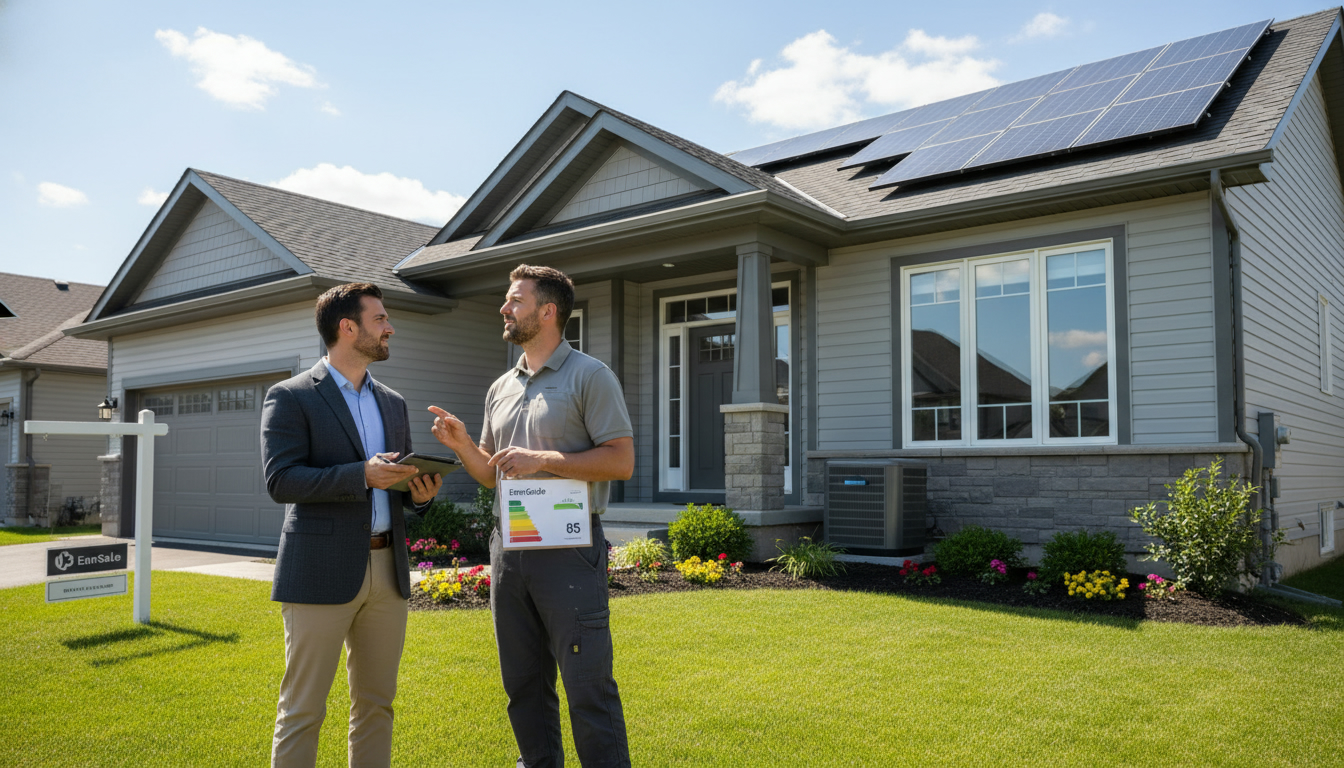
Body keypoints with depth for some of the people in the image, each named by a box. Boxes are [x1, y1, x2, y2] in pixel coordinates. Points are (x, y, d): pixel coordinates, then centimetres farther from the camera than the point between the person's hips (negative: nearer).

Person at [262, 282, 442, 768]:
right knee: (302, 711, 1)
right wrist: (361, 475, -23)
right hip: (322, 572, -6)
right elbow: (280, 481, -13)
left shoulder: (392, 403, 15)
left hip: (387, 569, 6)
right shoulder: (290, 398, -3)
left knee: (376, 705, 13)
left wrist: (421, 493, -3)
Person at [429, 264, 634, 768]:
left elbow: (621, 461, -12)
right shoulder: (501, 389, 16)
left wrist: (543, 459, -16)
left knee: (587, 685, -4)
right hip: (509, 550, 7)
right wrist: (463, 445, 3)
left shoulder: (590, 377, -4)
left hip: (568, 550, -7)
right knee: (524, 683, 15)